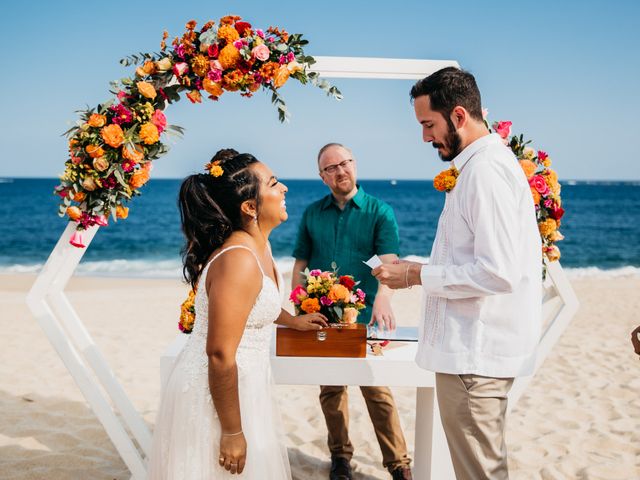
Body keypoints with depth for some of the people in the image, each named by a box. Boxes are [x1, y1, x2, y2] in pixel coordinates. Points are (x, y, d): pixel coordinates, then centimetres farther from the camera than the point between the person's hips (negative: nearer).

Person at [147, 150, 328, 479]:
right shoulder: (239, 261, -27)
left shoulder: (258, 244, 3)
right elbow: (220, 355, -29)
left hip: (239, 386, 10)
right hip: (215, 396, -10)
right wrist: (232, 433, -22)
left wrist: (293, 321, 40)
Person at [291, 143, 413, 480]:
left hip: (364, 316, -3)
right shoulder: (312, 214, 7)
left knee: (378, 391, -3)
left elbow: (389, 260, -15)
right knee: (330, 390, 12)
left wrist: (382, 297, -34)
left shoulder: (379, 211, -2)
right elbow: (300, 265, 11)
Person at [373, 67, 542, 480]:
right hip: (476, 344, 11)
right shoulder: (489, 163, 14)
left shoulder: (485, 171, -18)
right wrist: (420, 269, 15)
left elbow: (498, 273, -25)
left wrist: (419, 276, -15)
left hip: (475, 353, -11)